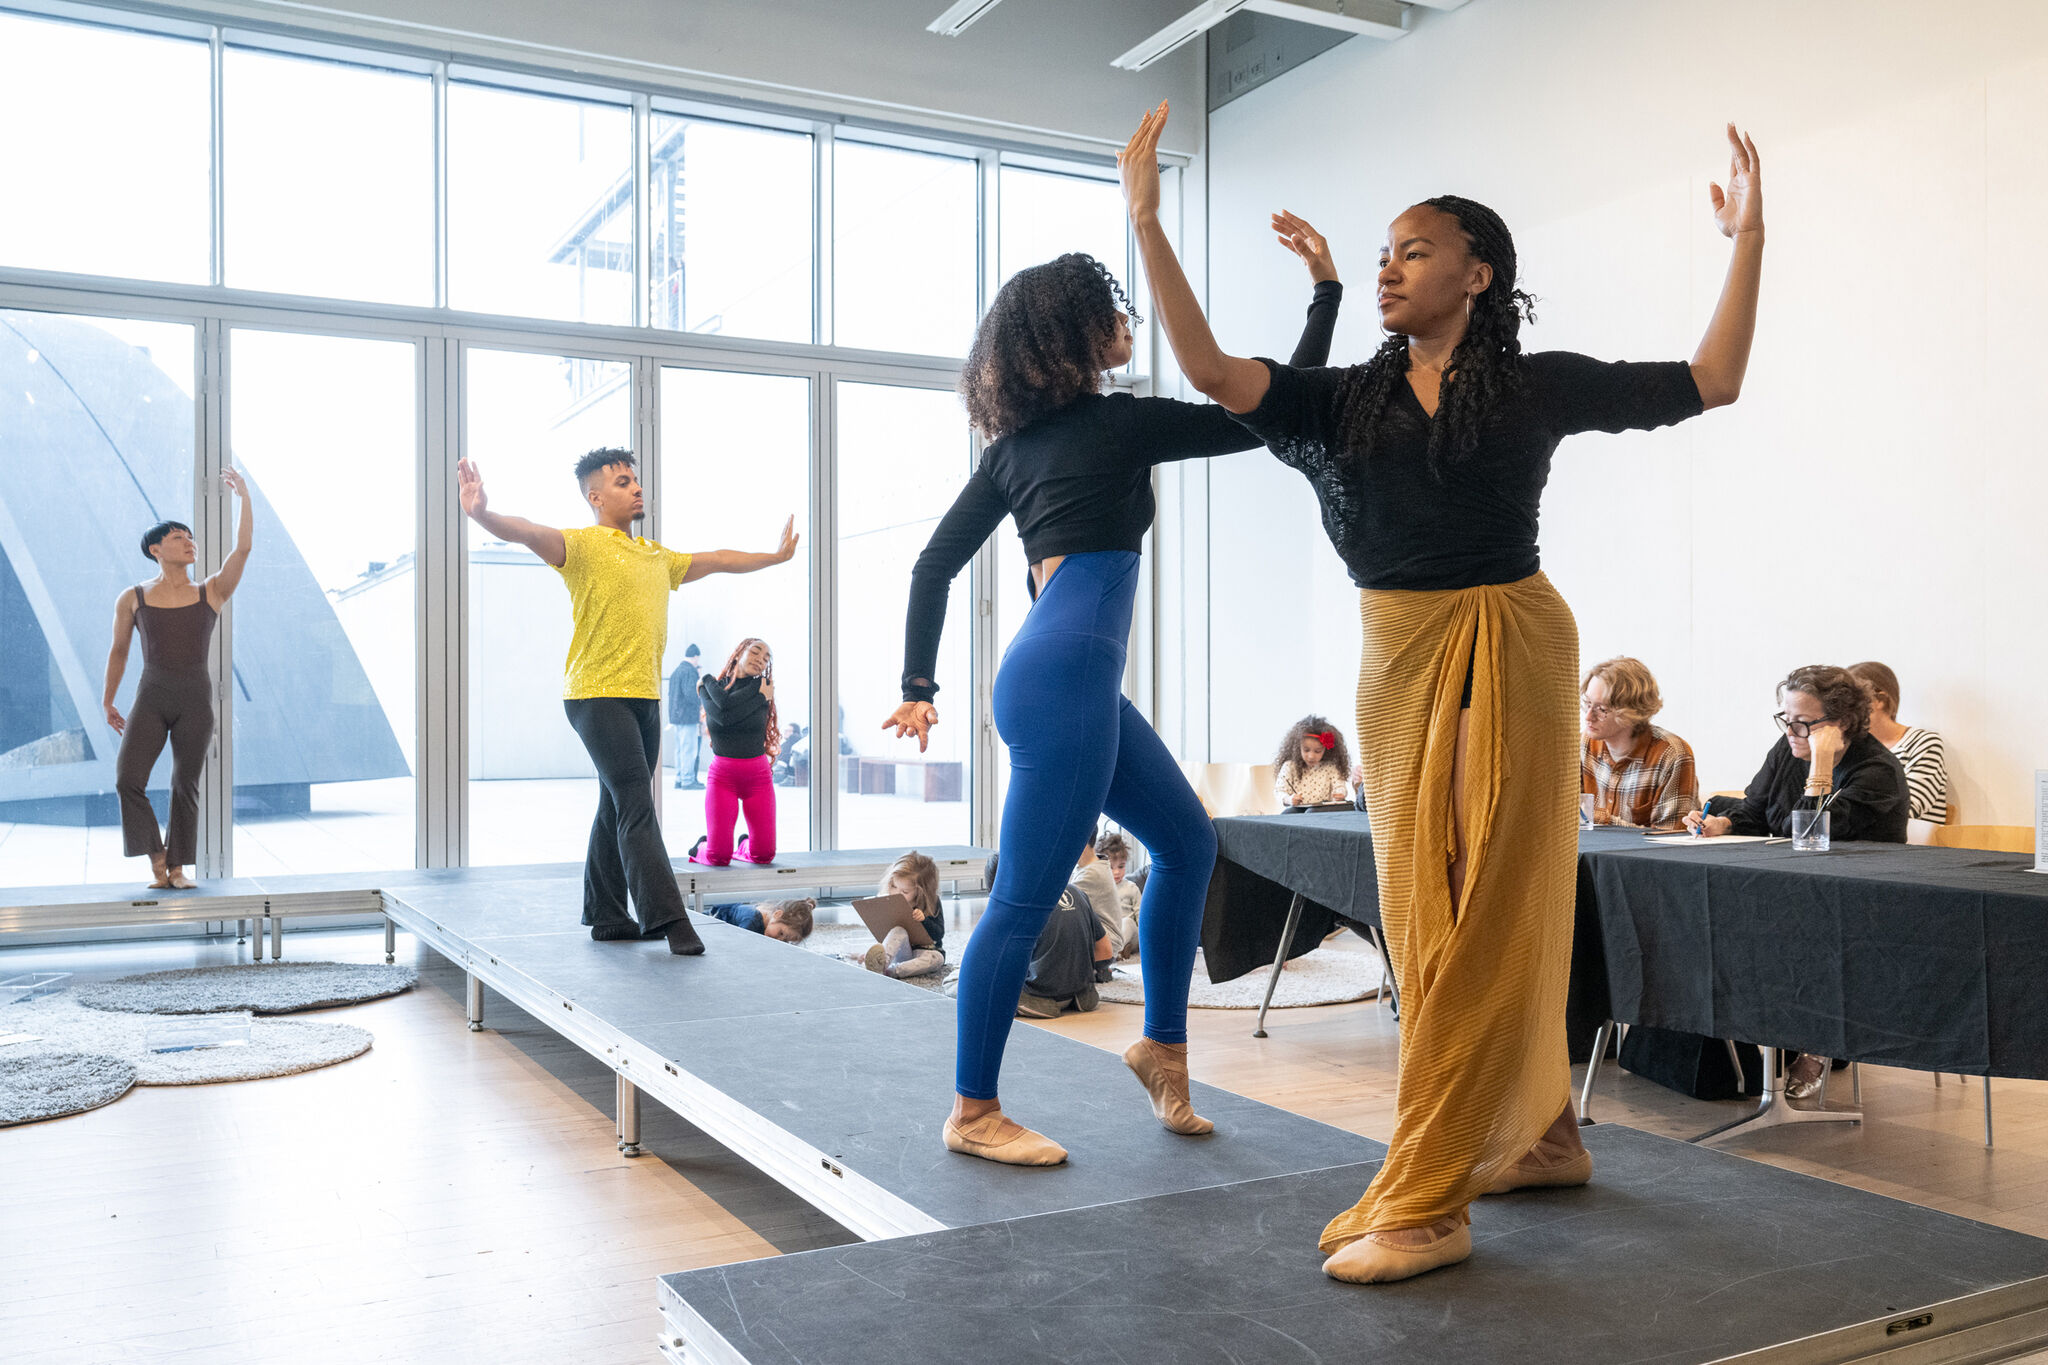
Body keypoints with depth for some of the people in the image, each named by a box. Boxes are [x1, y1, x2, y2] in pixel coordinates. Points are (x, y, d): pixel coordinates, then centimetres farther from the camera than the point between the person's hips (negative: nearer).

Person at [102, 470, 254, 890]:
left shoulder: (212, 593, 5)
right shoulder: (132, 599, 5)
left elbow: (243, 547, -8)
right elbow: (118, 652, 15)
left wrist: (244, 498, -10)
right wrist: (107, 702, 19)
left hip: (196, 698, 0)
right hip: (151, 697, 0)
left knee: (186, 784, 5)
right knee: (128, 778, -12)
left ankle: (178, 867, 15)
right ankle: (156, 859, 4)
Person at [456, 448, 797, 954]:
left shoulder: (657, 556, 20)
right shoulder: (583, 545, -4)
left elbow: (715, 560, 34)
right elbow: (531, 534, -22)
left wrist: (776, 556, 44)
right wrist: (483, 515, -42)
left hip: (645, 698, 8)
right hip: (597, 695, -7)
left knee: (618, 809, 11)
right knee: (637, 807, -12)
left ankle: (607, 917, 19)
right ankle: (667, 918, -14)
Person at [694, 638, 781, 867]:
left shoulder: (763, 687, 3)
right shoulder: (708, 687, 5)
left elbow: (728, 711, -14)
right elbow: (721, 716, -16)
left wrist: (709, 681, 2)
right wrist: (757, 689, -4)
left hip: (758, 776, 1)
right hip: (722, 776, -1)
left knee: (764, 855, -3)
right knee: (718, 857, -12)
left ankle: (745, 845, 31)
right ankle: (701, 848, 23)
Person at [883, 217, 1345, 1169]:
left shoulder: (1015, 444, 15)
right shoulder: (1118, 424, -6)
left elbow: (934, 564, 14)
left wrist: (918, 685, 17)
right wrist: (1325, 292, 9)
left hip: (1068, 676, 10)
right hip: (1066, 673, -10)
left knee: (1186, 840, 18)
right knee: (1025, 900, -3)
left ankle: (1163, 1044, 26)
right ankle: (974, 1114, 6)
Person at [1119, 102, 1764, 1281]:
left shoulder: (1538, 386, 3)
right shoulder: (1348, 399, 7)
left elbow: (1713, 383, 8)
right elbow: (1212, 370, -6)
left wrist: (1748, 240, 1)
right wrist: (1148, 224, -9)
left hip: (1505, 649, -4)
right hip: (1397, 661, 4)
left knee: (1481, 920, -5)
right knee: (1428, 918, 9)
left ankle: (1425, 1205, -2)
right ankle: (1542, 1137, 28)